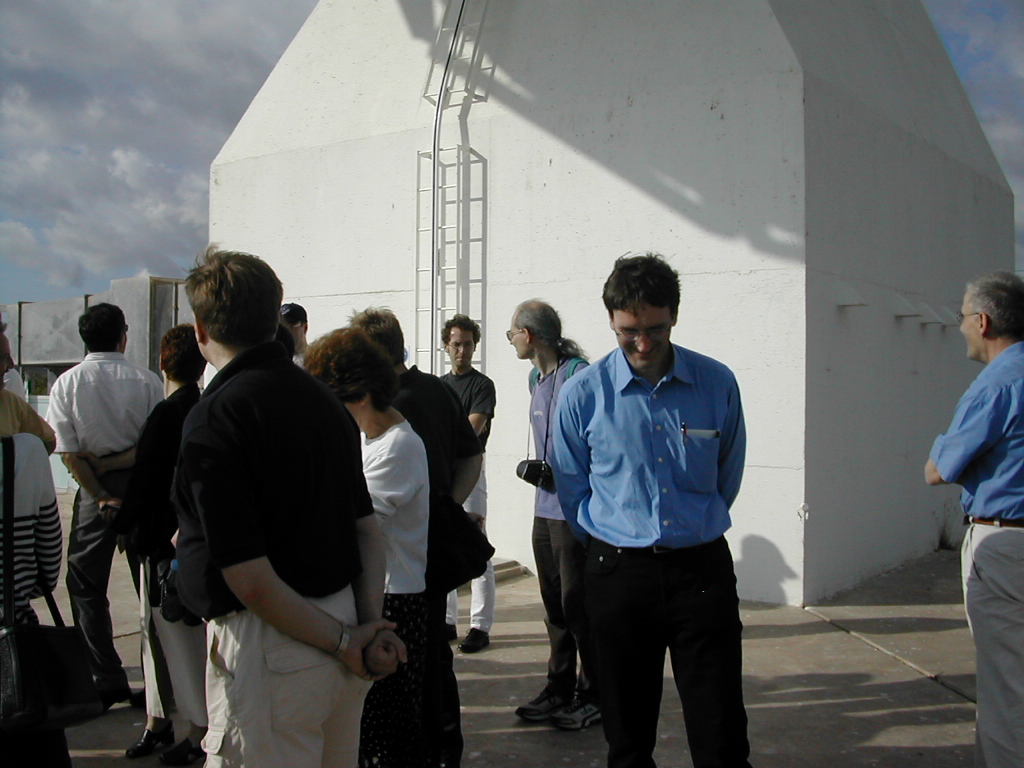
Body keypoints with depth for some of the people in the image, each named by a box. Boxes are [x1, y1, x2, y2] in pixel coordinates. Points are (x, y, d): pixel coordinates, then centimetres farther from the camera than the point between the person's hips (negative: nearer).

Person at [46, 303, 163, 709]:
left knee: (86, 587, 11)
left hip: (94, 492, -1)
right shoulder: (146, 380, -4)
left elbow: (68, 453, -8)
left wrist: (101, 495, -5)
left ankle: (107, 680, 9)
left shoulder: (66, 383, -3)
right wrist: (125, 459, 0)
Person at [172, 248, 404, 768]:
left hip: (269, 648, -8)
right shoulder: (322, 398, 8)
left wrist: (343, 641, -11)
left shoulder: (213, 419, -17)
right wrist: (370, 626, -1)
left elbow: (250, 579, -20)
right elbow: (368, 529, 6)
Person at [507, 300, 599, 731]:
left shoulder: (579, 376, -16)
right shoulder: (537, 377, 14)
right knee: (554, 602, 15)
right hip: (546, 506, 9)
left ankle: (593, 697, 15)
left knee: (576, 605, 0)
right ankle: (559, 689, 28)